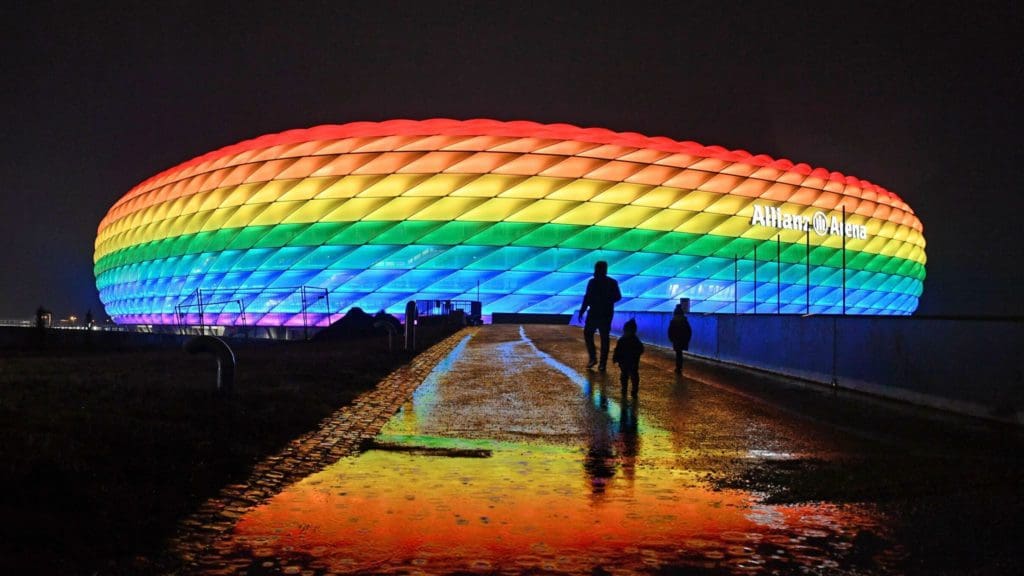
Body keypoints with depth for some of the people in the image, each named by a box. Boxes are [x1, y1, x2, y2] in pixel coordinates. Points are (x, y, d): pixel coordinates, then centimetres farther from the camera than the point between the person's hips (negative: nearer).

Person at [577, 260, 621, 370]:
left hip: (606, 314, -3)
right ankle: (592, 358, 11)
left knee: (604, 338, 5)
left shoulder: (612, 283, -6)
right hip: (593, 312, 3)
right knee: (587, 334, 2)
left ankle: (603, 362, 7)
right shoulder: (592, 282, 4)